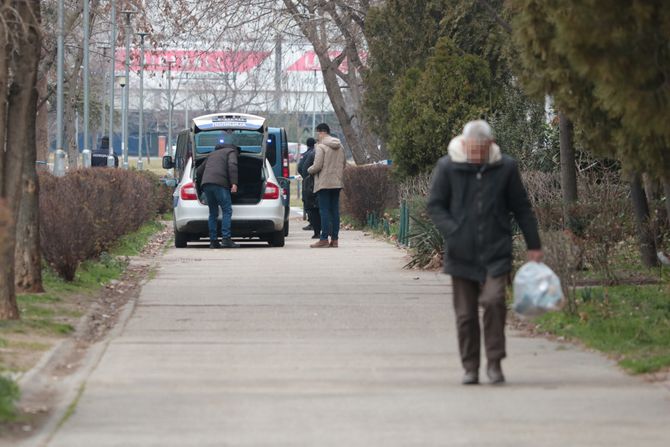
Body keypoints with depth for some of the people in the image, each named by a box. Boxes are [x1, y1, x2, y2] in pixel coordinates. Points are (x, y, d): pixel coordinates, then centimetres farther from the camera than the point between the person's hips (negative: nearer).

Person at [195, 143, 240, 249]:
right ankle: (226, 239, -17)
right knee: (227, 211, -6)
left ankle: (213, 241, 5)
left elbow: (198, 171, 34)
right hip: (220, 184, -6)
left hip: (206, 184, 6)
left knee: (213, 213, 11)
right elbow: (232, 165, -7)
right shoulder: (231, 152, 15)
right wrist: (234, 183, -13)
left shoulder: (212, 154, 33)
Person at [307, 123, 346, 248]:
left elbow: (317, 166, -16)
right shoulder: (340, 147, 13)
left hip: (324, 183, -7)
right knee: (335, 211, 9)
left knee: (324, 211, -6)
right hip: (337, 183, 7)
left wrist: (309, 170, 3)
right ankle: (335, 239, 8)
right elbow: (344, 164, 18)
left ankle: (324, 239, -9)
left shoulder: (321, 147, -11)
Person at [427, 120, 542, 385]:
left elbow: (522, 209, 9)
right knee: (465, 313, 3)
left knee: (493, 301, -17)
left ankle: (494, 362, -6)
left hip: (496, 252, -1)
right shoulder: (447, 167, -1)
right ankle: (470, 368, 16)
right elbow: (435, 205, 4)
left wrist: (533, 246, 10)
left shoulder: (506, 168, 1)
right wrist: (452, 232, -13)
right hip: (461, 253, 1)